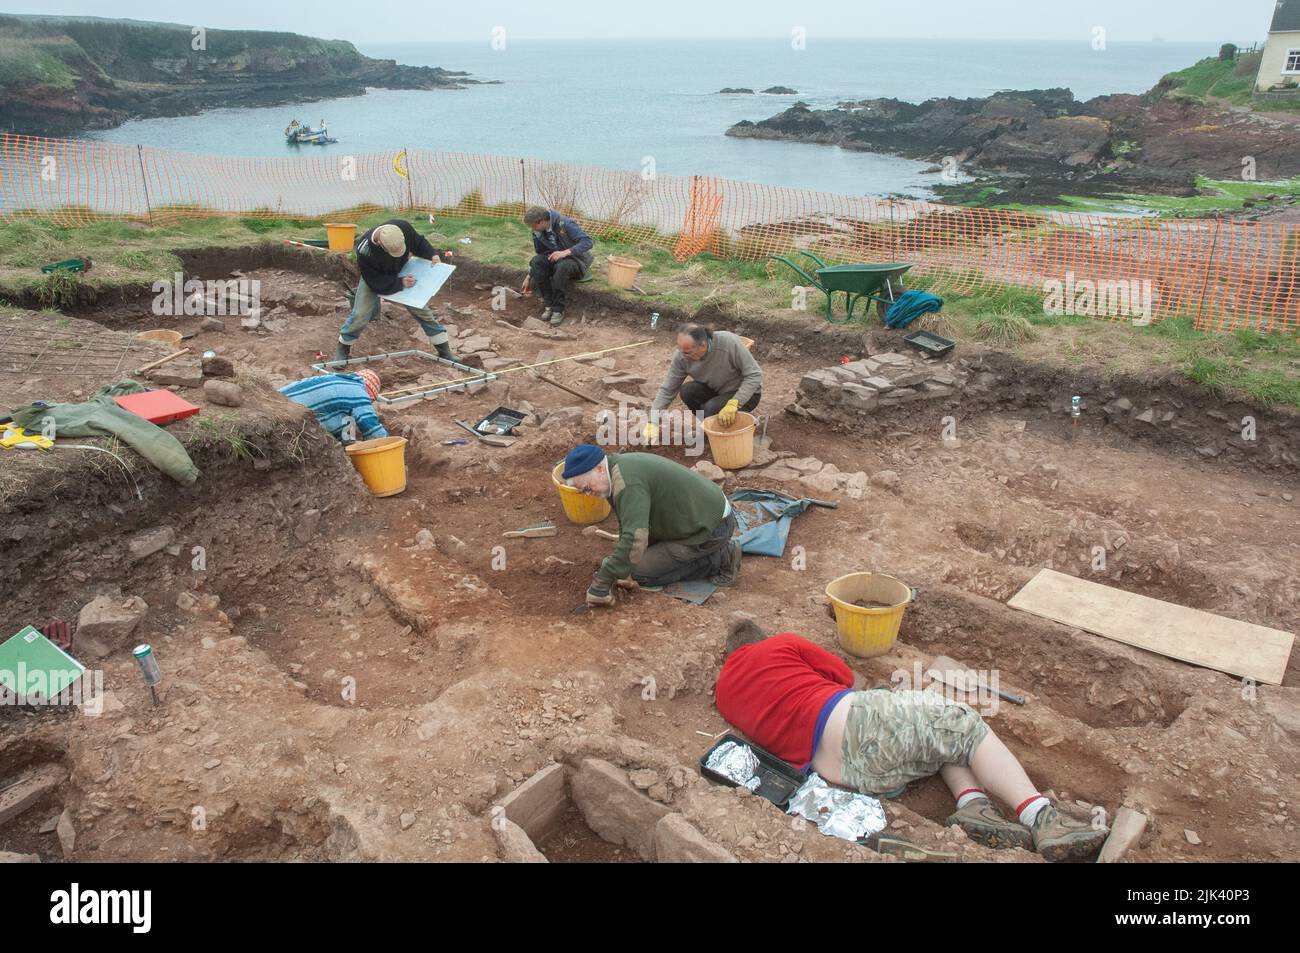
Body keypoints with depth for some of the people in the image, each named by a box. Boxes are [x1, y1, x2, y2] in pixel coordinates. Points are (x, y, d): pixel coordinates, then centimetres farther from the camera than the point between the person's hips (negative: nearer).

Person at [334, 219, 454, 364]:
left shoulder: (404, 227, -34)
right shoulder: (364, 250, -41)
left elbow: (418, 242, -11)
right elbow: (375, 282, -30)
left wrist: (432, 253, -28)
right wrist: (400, 283, -38)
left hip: (402, 274, 3)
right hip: (374, 277, -3)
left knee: (422, 311, 1)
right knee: (360, 315, -10)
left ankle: (445, 353, 10)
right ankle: (342, 350, 14)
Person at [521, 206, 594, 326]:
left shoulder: (565, 224, -21)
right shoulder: (538, 233, -2)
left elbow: (588, 241, -27)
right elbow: (540, 254, 14)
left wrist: (565, 252, -36)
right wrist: (529, 277, 13)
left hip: (577, 260, -6)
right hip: (556, 259, 6)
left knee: (562, 266, -39)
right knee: (536, 261, -24)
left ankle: (558, 309, -28)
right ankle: (549, 305, -20)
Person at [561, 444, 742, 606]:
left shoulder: (627, 483, -27)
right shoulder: (620, 469, 5)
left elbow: (634, 539, -36)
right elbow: (628, 524, 12)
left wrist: (600, 584, -30)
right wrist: (621, 567, 0)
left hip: (712, 527, -10)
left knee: (641, 572, -6)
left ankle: (718, 561, -2)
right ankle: (720, 550, 15)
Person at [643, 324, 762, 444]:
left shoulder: (730, 343, -32)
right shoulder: (682, 355, -19)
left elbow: (755, 375, -26)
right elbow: (667, 390, -12)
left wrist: (734, 403, -37)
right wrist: (652, 422, -21)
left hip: (746, 393, -5)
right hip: (717, 390, 5)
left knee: (711, 409, -30)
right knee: (687, 391, -22)